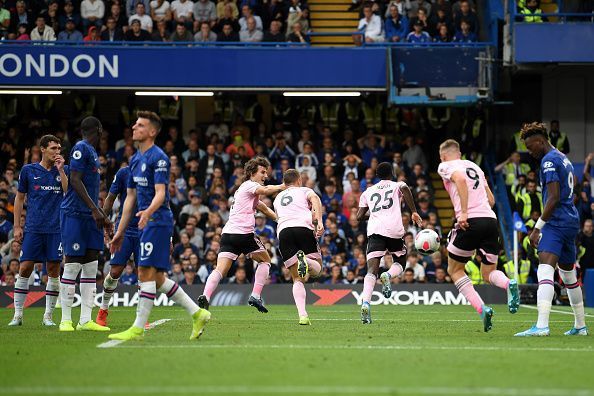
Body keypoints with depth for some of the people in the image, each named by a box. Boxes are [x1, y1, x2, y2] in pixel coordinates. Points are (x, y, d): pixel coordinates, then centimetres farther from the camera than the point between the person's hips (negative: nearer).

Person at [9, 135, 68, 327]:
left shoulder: (64, 170, 8)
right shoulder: (28, 170, 6)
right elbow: (19, 198, 11)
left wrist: (61, 170, -10)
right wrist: (17, 226, 6)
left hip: (56, 229, 1)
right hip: (33, 228, -1)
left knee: (53, 271, 0)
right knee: (25, 268, -5)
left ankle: (48, 316, 8)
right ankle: (18, 314, 2)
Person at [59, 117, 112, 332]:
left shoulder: (92, 152, 20)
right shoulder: (81, 148, -8)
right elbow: (75, 181, -16)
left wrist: (103, 217, 27)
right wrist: (94, 209, -20)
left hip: (90, 217, 9)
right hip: (74, 214, -9)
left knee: (91, 266, 4)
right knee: (72, 265, -7)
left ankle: (86, 320, 4)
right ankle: (66, 320, -4)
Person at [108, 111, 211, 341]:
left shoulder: (158, 158, -11)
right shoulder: (135, 160, 17)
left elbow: (160, 194, -20)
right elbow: (130, 197, 22)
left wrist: (148, 212, -39)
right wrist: (120, 231, 21)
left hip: (157, 221, -9)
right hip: (148, 223, 9)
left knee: (146, 274, -11)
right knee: (158, 279, 9)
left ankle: (138, 328, -9)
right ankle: (197, 314, 15)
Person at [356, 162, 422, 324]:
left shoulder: (368, 192, 25)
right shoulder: (397, 185, 18)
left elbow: (359, 216, 19)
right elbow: (405, 189, -8)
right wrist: (414, 212, -7)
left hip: (374, 231, 1)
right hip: (394, 230, -1)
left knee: (372, 270, -9)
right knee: (400, 263, 22)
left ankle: (366, 303, -32)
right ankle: (388, 276, -14)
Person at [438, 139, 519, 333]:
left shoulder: (445, 167, 7)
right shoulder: (474, 166, 25)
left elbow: (460, 179, -16)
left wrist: (464, 212, -18)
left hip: (470, 222, -6)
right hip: (491, 220, 6)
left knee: (455, 270, 13)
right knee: (489, 273, 15)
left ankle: (482, 309, -5)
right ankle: (509, 284, -21)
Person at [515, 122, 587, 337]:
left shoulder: (549, 161, -11)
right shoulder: (564, 158, 19)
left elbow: (554, 198, -18)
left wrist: (537, 227, -17)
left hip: (556, 222, -10)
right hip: (572, 222, 10)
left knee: (545, 270, -22)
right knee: (569, 275, 21)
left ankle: (541, 326, -37)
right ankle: (580, 326, 29)